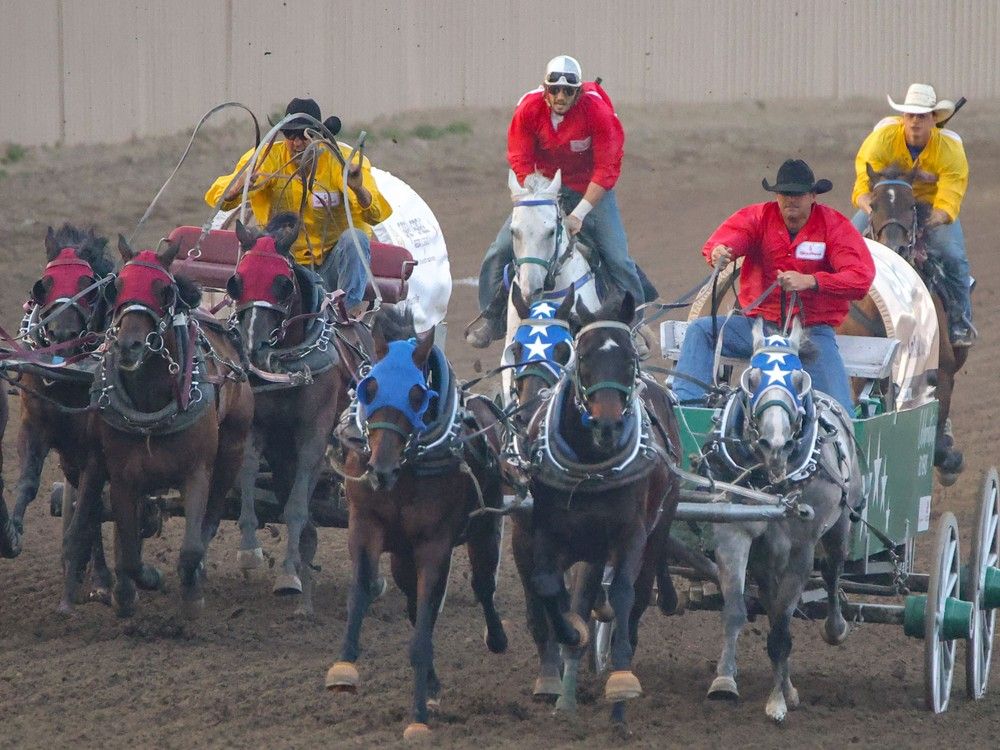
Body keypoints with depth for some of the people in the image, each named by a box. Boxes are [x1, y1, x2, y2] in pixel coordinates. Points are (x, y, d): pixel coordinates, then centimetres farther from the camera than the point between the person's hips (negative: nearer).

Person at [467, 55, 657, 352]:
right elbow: (520, 161, -12)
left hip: (591, 187, -2)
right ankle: (490, 319, 9)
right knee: (501, 249, -7)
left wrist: (580, 213, -28)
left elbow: (607, 169, -22)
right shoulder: (528, 109, -19)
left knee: (616, 257, -11)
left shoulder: (597, 112, -25)